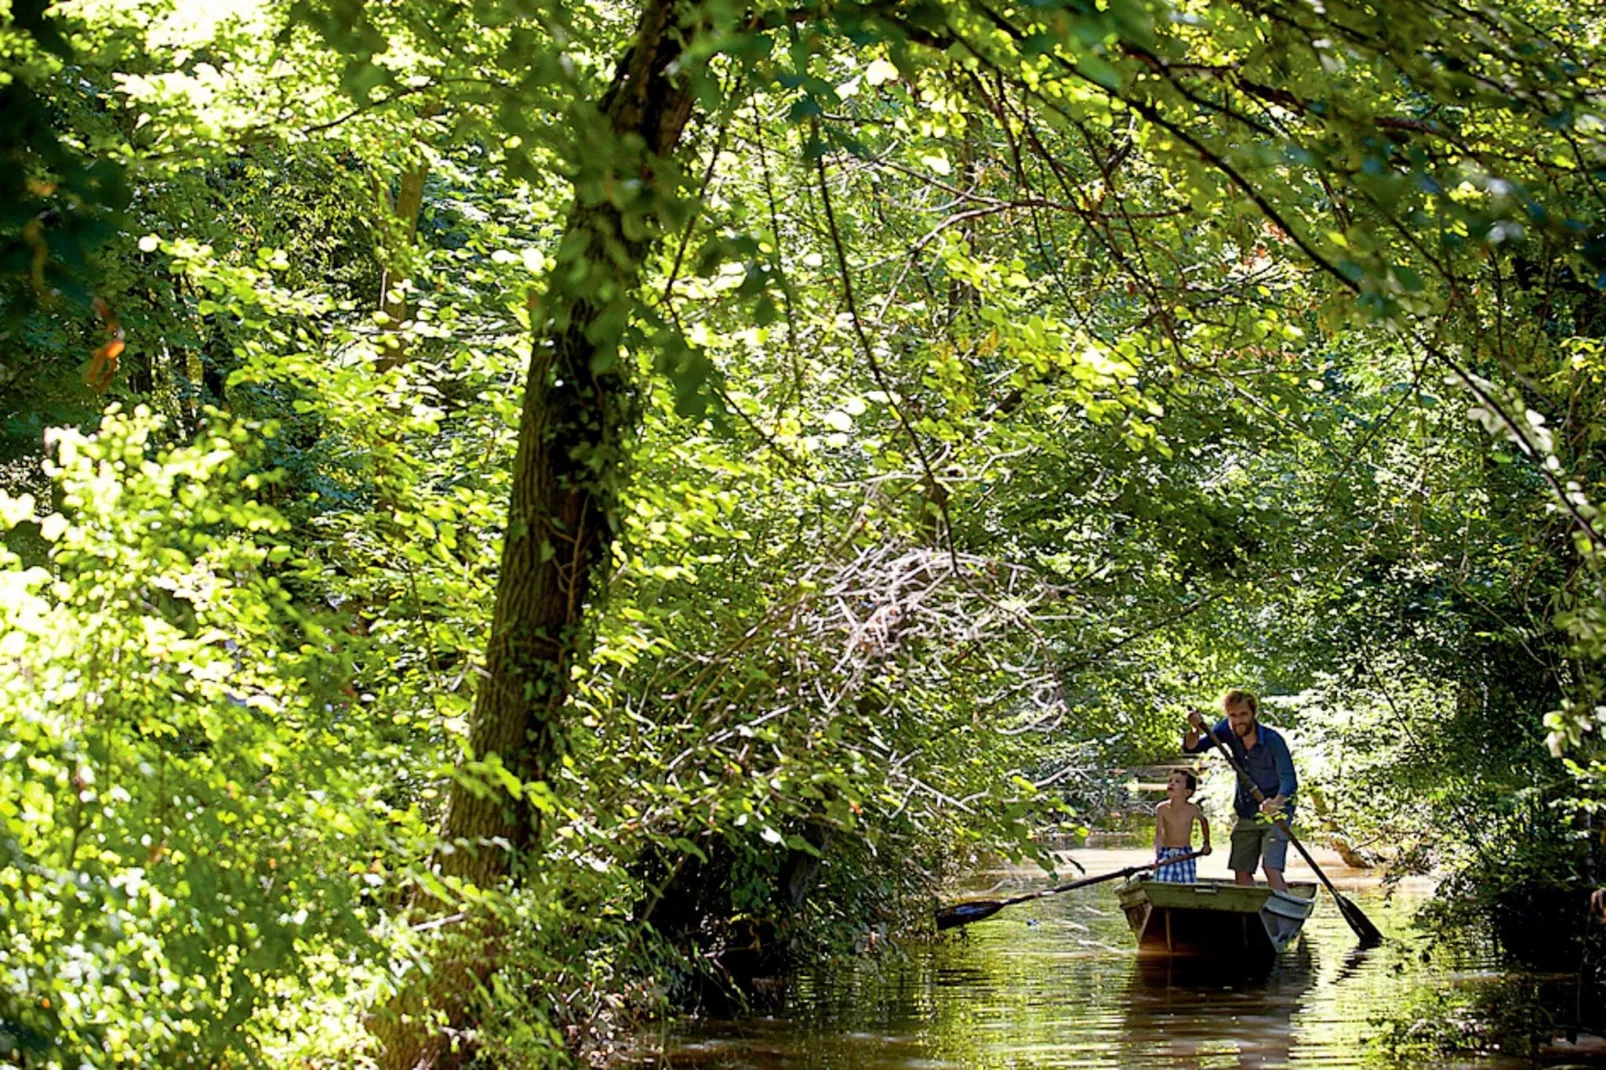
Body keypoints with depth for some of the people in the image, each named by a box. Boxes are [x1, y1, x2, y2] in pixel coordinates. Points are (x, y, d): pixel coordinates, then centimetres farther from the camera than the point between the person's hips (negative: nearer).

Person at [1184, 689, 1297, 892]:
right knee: (1241, 872, 4)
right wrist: (1196, 730, -31)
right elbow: (1191, 748, -7)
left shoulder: (1272, 740, -21)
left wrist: (1277, 802, -51)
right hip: (1246, 815, 6)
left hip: (1275, 815, -6)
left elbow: (1289, 780, -30)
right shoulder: (1228, 730, -6)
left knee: (1272, 870, -19)